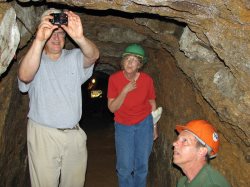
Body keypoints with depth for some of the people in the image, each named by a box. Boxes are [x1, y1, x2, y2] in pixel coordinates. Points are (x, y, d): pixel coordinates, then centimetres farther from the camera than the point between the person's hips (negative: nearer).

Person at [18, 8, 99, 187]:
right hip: (43, 134, -2)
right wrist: (39, 40, -38)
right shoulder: (34, 60, -1)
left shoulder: (74, 58, 5)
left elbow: (93, 56, -17)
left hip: (74, 134, 3)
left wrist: (79, 38, -39)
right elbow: (25, 76, -25)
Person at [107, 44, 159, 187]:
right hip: (123, 126, -1)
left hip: (144, 124, 1)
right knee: (125, 168, -1)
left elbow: (152, 104, 5)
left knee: (142, 166, 8)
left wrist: (154, 127, 8)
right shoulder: (114, 78, -12)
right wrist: (125, 91, -23)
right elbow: (112, 108, -12)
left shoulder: (147, 80, -9)